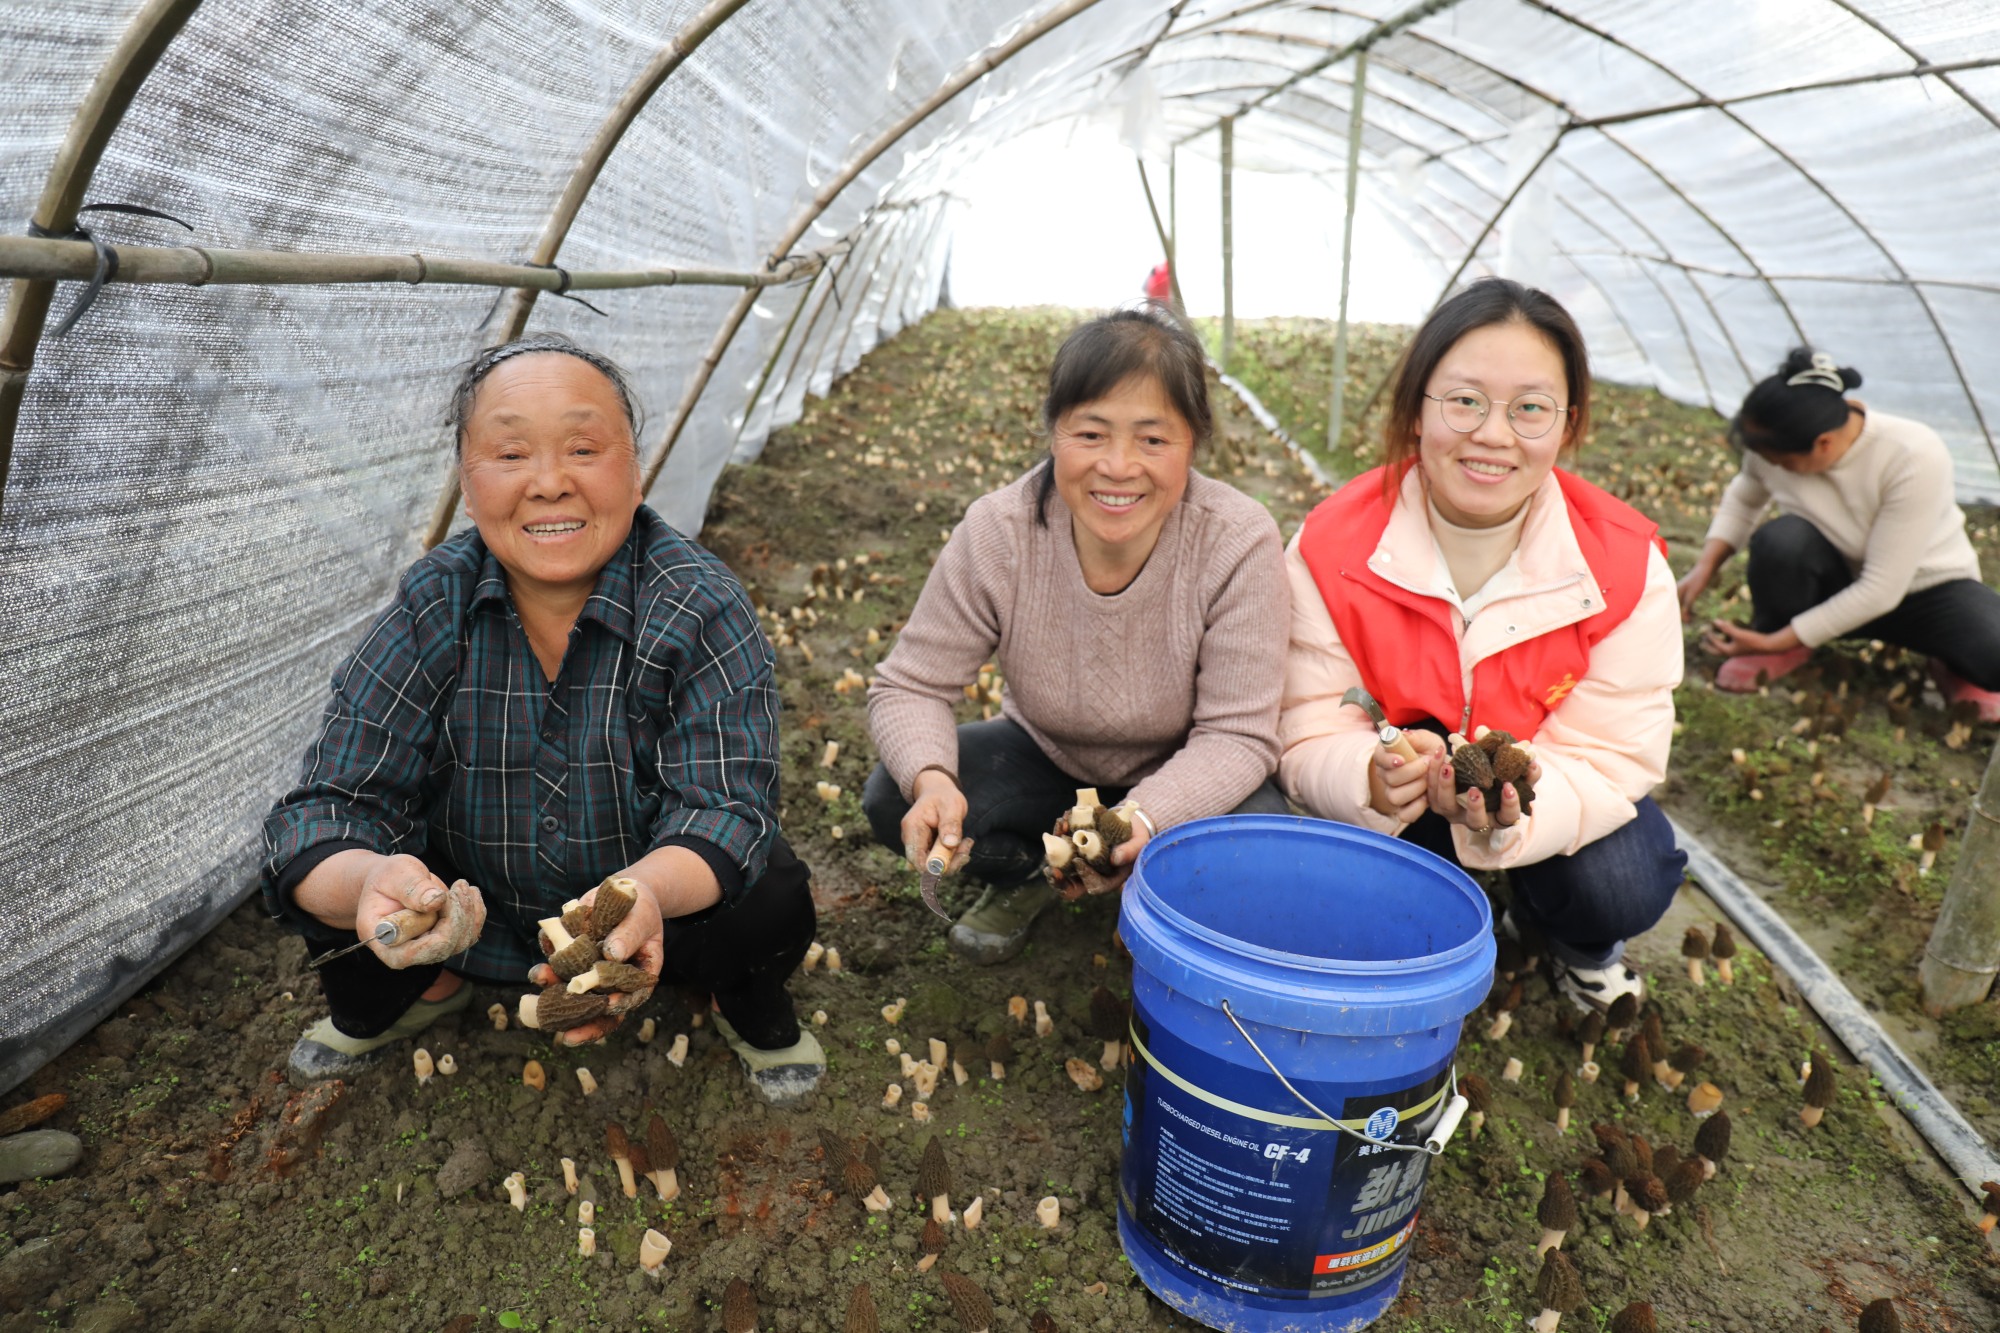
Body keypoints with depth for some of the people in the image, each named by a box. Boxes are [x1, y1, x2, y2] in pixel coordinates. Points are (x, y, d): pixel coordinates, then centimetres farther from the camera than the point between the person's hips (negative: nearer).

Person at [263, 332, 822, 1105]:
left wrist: (649, 891, -52)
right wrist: (366, 879, -45)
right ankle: (422, 987, 16)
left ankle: (754, 1012, 6)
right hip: (477, 917, 3)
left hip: (658, 903, -3)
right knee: (321, 873, -17)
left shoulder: (702, 608, -21)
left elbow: (726, 805, -28)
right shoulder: (428, 613, -15)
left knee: (767, 903, -30)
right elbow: (332, 802, -20)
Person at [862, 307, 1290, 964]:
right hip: (1046, 756, 1)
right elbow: (910, 687, -16)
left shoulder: (1240, 543, -28)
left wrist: (1145, 818, -46)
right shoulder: (997, 534, -24)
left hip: (1182, 779, -1)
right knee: (894, 800, -21)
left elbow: (1237, 734, -26)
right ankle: (1024, 875, 12)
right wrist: (930, 777, -39)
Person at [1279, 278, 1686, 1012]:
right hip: (1397, 792, 0)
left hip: (1550, 793, 1)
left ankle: (1581, 943, 14)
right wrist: (1373, 779, -46)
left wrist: (1516, 815, -44)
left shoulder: (1627, 564, -21)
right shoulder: (1330, 548, -24)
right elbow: (1310, 737, -22)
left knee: (1625, 886, -27)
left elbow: (1610, 754, -21)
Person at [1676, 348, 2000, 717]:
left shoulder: (1916, 458, -30)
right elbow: (1744, 498, 5)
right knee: (1781, 539, -34)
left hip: (1927, 589, -2)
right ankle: (1786, 648, -5)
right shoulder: (1776, 441, -20)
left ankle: (1957, 667, 5)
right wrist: (1705, 567, -11)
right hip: (1832, 585, 2)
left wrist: (1774, 641, -29)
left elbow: (1881, 590, -28)